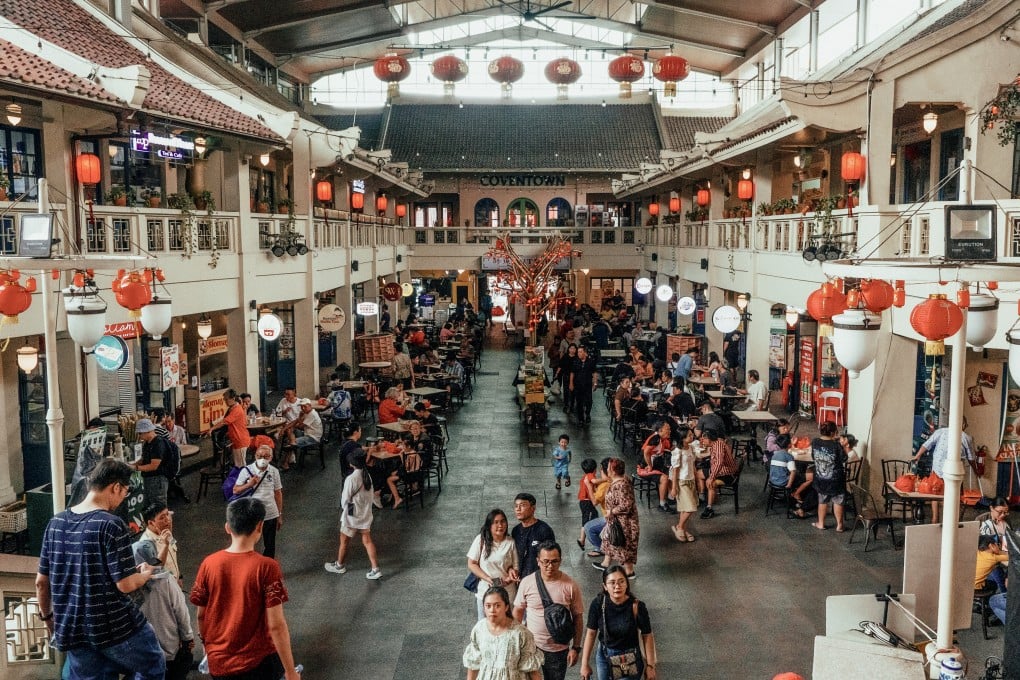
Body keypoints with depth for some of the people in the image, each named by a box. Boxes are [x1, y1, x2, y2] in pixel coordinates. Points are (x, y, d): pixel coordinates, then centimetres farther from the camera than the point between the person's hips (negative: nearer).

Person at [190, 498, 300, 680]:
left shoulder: (209, 564, -8)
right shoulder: (266, 567, -20)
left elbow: (201, 615, 2)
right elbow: (276, 625, -19)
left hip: (219, 663, 4)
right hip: (259, 661, -4)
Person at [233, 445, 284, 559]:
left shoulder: (274, 471, -4)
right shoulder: (246, 470, -10)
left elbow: (278, 493, 3)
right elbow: (235, 491, -4)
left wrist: (280, 515, 5)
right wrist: (249, 484, -21)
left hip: (270, 514, 2)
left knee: (270, 545, 14)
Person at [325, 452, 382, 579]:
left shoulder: (351, 479, -24)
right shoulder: (368, 476, -2)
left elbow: (345, 499, -16)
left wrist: (343, 507, 5)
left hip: (352, 515, -6)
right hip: (366, 513, 6)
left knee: (344, 540, 15)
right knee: (367, 541, 10)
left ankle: (339, 565, 33)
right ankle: (375, 569, 6)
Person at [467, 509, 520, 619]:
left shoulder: (510, 543, -3)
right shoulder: (481, 540, -6)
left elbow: (515, 566, 4)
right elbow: (471, 564, -3)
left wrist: (512, 571, -20)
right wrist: (488, 579, -14)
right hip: (485, 593, 0)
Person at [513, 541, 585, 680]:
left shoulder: (570, 586, -11)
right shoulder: (527, 582, -10)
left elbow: (577, 618, -3)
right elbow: (518, 611, 3)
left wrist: (576, 648, -3)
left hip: (559, 650, 0)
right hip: (531, 647, 1)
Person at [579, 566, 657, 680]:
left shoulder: (637, 606, -23)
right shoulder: (598, 603, -18)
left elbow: (647, 636, -12)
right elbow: (591, 633, -8)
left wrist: (650, 665, -7)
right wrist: (585, 663, -4)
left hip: (630, 660, -3)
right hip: (603, 657, 3)